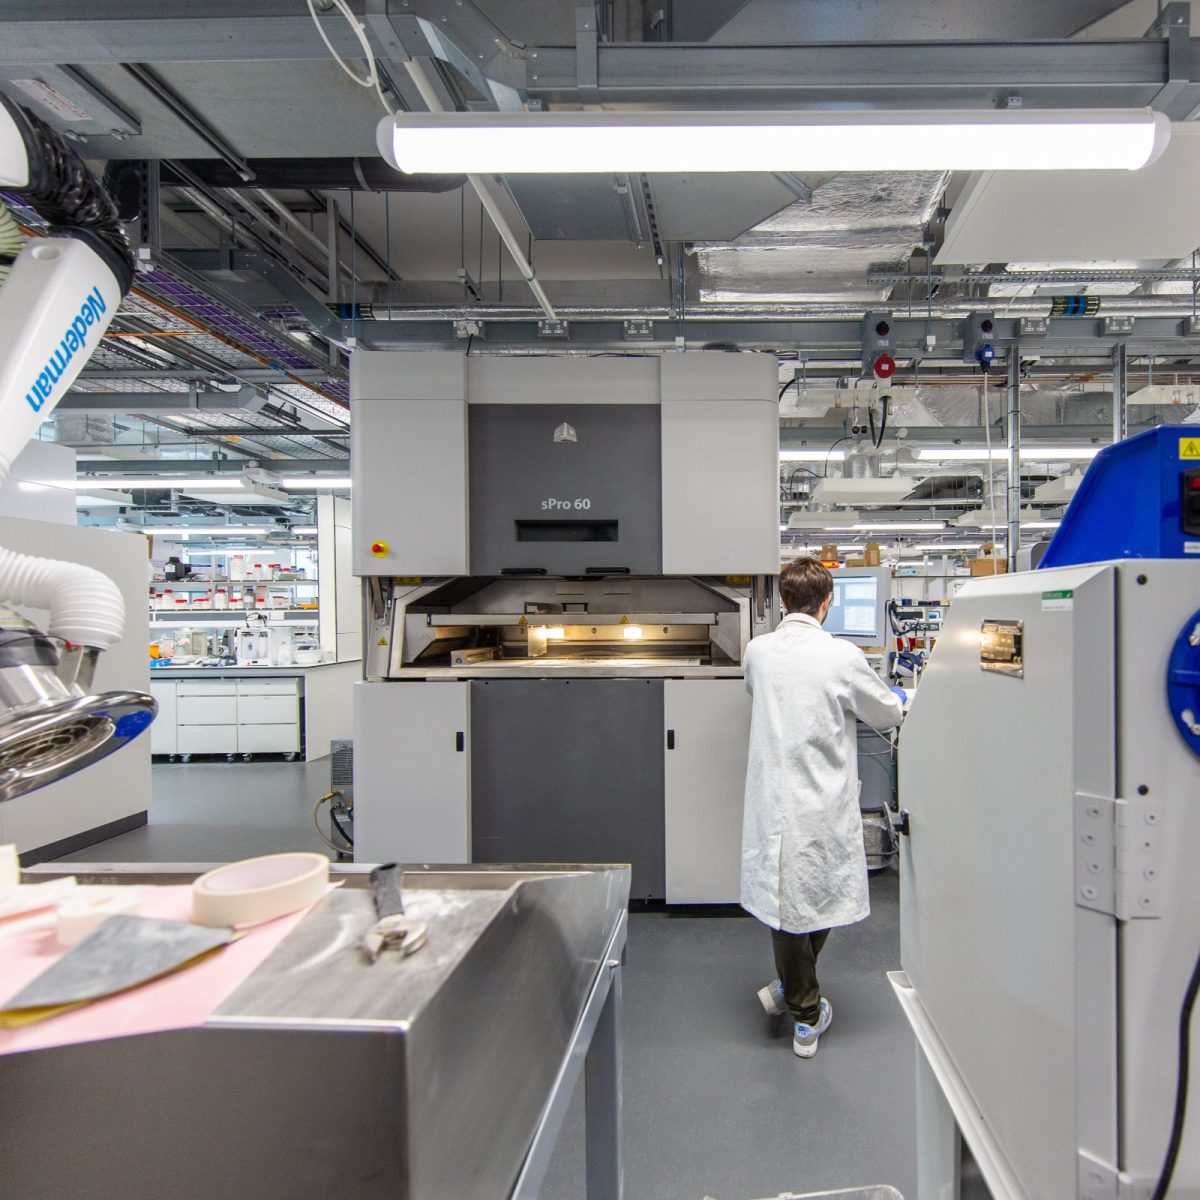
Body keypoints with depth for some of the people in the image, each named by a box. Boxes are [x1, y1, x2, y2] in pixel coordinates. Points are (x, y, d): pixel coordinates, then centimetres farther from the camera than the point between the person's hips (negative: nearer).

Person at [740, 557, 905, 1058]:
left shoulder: (757, 651, -1)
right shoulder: (842, 657, -14)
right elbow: (887, 714, 1)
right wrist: (894, 698, 26)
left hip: (772, 802, 3)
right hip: (823, 805, -3)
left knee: (789, 900, 14)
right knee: (821, 899, 14)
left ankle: (797, 995, 31)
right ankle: (806, 1016, 30)